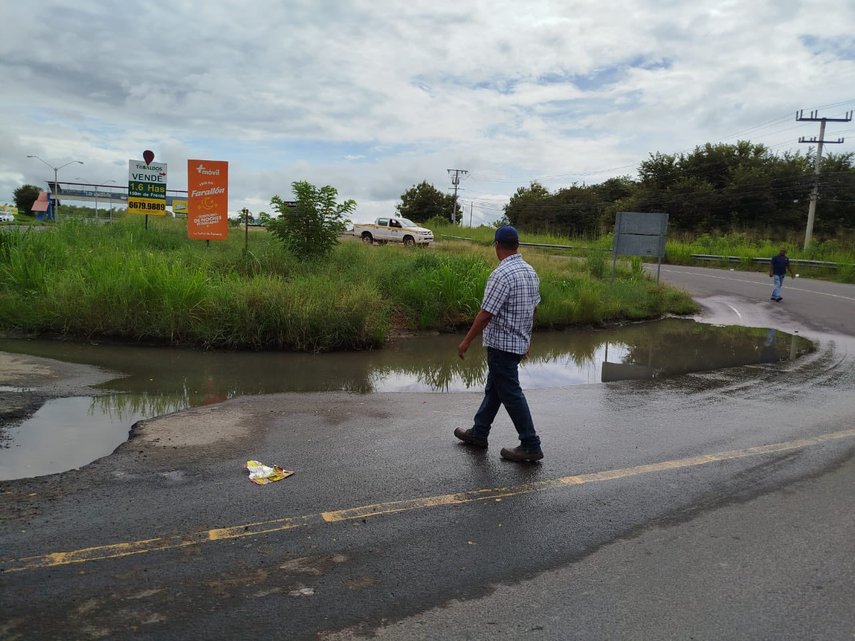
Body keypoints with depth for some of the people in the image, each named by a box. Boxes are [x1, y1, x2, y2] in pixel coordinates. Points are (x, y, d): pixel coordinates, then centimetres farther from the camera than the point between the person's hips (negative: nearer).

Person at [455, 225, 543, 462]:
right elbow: (533, 308, 13)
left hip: (502, 344, -9)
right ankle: (478, 433, 31)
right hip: (520, 342, 9)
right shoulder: (531, 272, 6)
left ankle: (531, 446, 6)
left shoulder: (502, 275, -22)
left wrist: (467, 341, -13)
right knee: (493, 388, 19)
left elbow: (486, 314, -22)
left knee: (511, 394, 0)